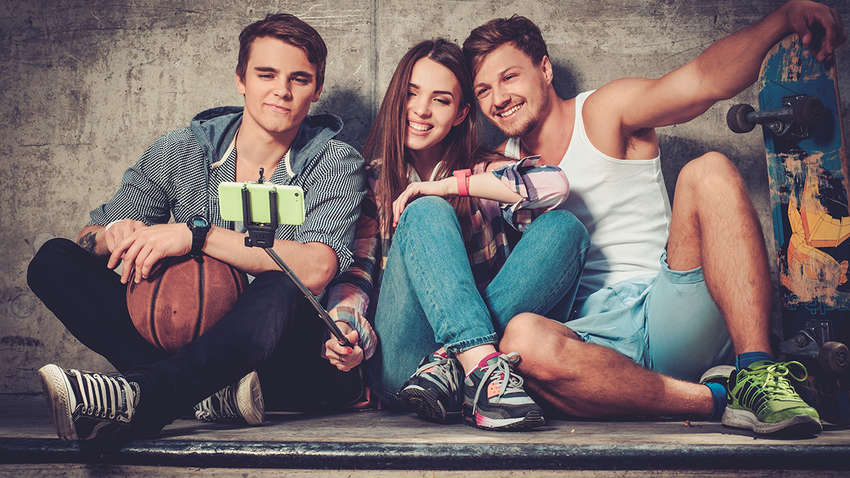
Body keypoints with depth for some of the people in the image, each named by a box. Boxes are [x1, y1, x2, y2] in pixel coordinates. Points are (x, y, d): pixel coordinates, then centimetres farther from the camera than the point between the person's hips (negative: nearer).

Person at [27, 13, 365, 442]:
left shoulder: (335, 162, -3)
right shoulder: (179, 151, 7)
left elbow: (315, 270, -22)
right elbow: (89, 239, 8)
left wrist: (197, 233, -25)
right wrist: (115, 233, -17)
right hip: (189, 342, 4)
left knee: (279, 292, -37)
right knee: (54, 260, -11)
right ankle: (217, 391, -29)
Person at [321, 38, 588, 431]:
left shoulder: (481, 172, 13)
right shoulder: (371, 182, 12)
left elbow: (555, 184, -8)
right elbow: (355, 270, 1)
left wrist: (448, 184, -10)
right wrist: (342, 325, -21)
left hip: (487, 335, 2)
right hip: (399, 366, -2)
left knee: (564, 227, -16)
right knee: (426, 212, -22)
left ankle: (449, 368, -30)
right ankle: (483, 369, -40)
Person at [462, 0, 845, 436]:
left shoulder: (605, 114, 5)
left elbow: (704, 80, -12)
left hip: (671, 314, -1)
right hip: (598, 342, 1)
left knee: (709, 172, -22)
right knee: (522, 341, -33)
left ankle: (756, 372, -30)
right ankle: (712, 400, -25)